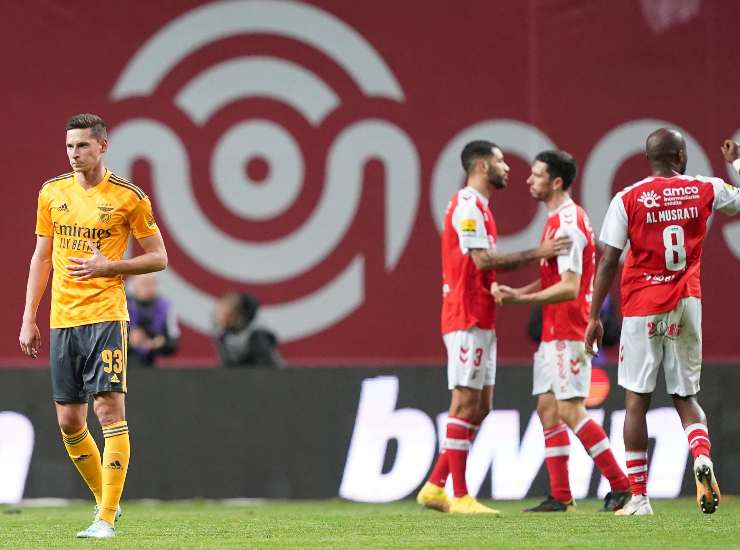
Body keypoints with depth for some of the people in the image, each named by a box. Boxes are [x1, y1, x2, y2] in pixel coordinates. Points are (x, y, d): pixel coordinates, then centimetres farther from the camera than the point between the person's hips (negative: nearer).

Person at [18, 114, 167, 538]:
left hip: (106, 316, -5)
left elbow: (159, 257, 2)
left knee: (110, 410, -13)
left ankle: (107, 518, -12)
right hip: (62, 322, 5)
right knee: (69, 421, 5)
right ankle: (105, 499, 24)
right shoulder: (52, 193, 11)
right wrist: (29, 319, 13)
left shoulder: (129, 198, -2)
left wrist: (108, 267, -13)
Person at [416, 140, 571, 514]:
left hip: (480, 320, 10)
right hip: (467, 320, -10)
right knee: (466, 402, -8)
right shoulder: (468, 204, -12)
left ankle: (435, 487, 12)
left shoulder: (477, 206, 20)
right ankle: (459, 496, -7)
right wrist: (536, 253, -17)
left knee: (480, 406, 10)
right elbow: (483, 260, -20)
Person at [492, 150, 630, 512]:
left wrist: (521, 298, -21)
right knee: (547, 408, 8)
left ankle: (620, 485, -5)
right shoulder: (557, 220, 15)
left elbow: (570, 287, -23)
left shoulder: (568, 223, -17)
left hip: (567, 333, -10)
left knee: (571, 411, -10)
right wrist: (517, 292, 6)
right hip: (553, 332, 10)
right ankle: (560, 496, 10)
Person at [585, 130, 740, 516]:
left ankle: (639, 498, 1)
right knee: (685, 396, 12)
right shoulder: (704, 190, 0)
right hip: (687, 304, 2)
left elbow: (609, 262, -7)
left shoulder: (628, 199, -6)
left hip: (642, 309, -2)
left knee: (636, 400, 3)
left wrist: (594, 317, -1)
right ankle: (703, 458, -18)